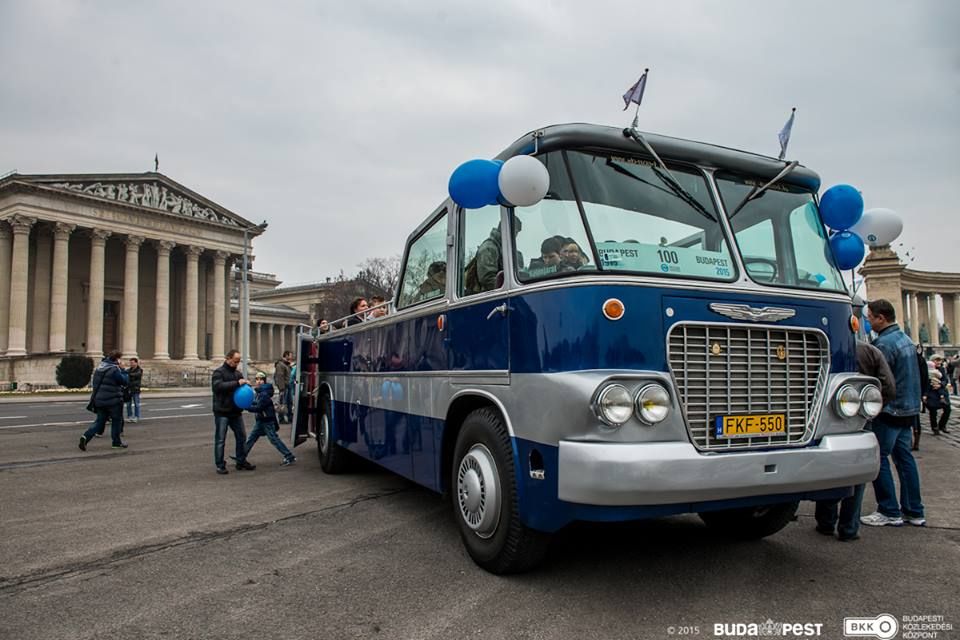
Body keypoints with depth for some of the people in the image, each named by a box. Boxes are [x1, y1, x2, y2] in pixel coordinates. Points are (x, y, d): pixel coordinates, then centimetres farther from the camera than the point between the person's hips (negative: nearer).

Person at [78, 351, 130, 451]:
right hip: (113, 400, -7)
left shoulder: (100, 367, 10)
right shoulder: (114, 369, -18)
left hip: (99, 399, 7)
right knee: (116, 420, 9)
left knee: (99, 421, 13)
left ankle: (86, 437, -7)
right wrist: (122, 370, -3)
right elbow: (125, 381, -12)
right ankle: (116, 442, 16)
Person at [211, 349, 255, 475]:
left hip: (236, 411, 7)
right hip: (222, 412, -6)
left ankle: (241, 462, 21)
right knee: (220, 439, 1)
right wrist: (236, 383, -29)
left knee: (241, 436, 10)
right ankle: (220, 465, 9)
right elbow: (218, 386, -25)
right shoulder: (218, 372, -7)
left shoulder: (238, 373, 12)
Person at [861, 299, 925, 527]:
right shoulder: (905, 338, 13)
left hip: (890, 410, -9)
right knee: (903, 455, 13)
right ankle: (914, 511, 19)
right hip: (909, 408, 9)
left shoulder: (885, 343, -18)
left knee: (878, 457, -2)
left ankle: (889, 511, 2)